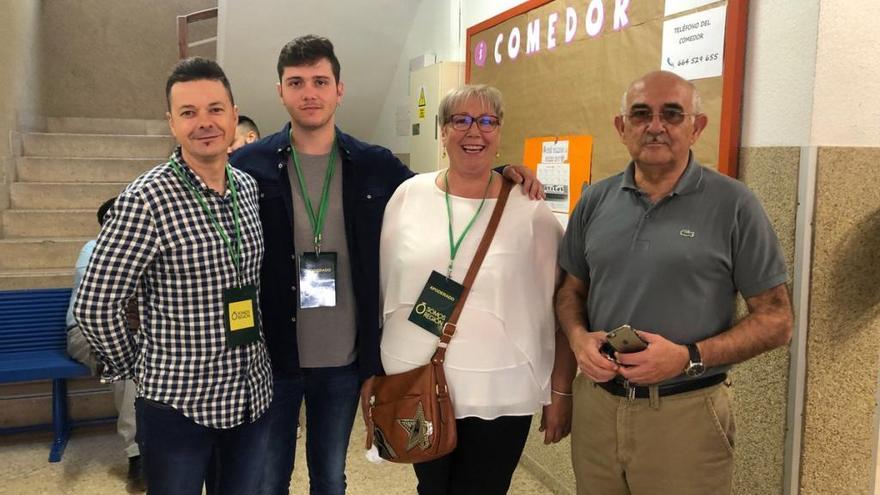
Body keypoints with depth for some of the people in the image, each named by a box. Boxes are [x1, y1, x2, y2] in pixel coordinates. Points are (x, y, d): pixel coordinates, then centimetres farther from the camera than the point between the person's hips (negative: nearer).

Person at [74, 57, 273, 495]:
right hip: (178, 405, -5)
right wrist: (135, 368, -3)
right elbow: (94, 307, -13)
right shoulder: (146, 201, -17)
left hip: (253, 395, 5)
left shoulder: (249, 187, 3)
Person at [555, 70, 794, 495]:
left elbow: (775, 320, -5)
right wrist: (578, 337, -7)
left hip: (685, 413, -3)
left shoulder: (733, 205, -6)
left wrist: (689, 357, -18)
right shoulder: (595, 201, 5)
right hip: (595, 404, 4)